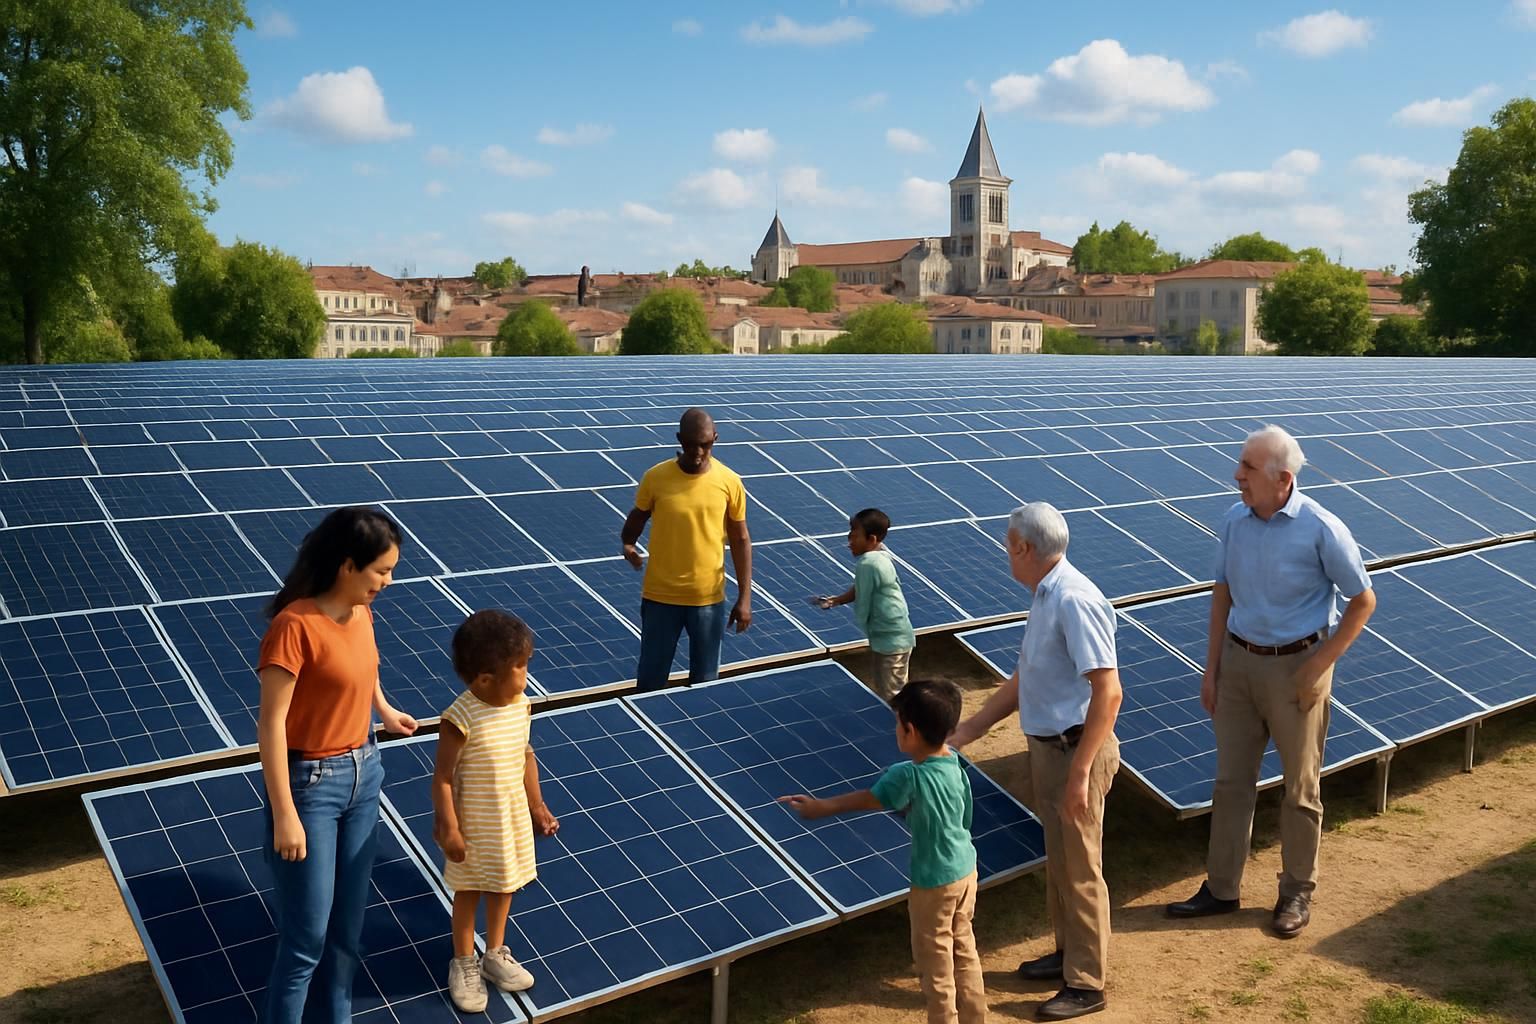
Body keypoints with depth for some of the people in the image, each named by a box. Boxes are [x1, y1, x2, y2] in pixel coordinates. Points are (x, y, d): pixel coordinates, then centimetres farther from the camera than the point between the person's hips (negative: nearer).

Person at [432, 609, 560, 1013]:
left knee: (504, 886, 22)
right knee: (468, 892, 14)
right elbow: (442, 779, -20)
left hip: (514, 816, 6)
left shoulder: (520, 704, -8)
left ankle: (495, 955, 44)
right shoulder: (461, 720, -28)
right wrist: (449, 829, -17)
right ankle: (463, 965, 35)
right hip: (474, 823, -6)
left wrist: (537, 806, 11)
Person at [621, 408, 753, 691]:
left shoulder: (729, 482, -7)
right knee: (650, 680, 8)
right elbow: (637, 518, 7)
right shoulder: (655, 477, -9)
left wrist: (744, 598, -2)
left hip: (709, 598, 0)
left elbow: (740, 540, 1)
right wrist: (628, 544, -16)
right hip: (660, 596, 0)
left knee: (704, 681, 11)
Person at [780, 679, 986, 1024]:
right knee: (964, 952, 21)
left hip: (934, 882, -7)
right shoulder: (954, 763, -6)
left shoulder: (908, 776, -27)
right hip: (965, 869, 8)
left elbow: (866, 799, -12)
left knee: (935, 964, 11)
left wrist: (819, 807, 2)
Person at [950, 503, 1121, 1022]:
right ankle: (1069, 952, 39)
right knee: (1058, 860, 22)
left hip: (1076, 751, -9)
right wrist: (972, 726, 15)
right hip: (1047, 747, 9)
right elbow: (1025, 676, 15)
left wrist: (1080, 771, -26)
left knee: (1080, 870, 5)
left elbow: (1108, 692, -26)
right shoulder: (1046, 595, 7)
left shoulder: (1074, 601, -24)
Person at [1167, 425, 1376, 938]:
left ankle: (1297, 891, 29)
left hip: (1294, 666, -4)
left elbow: (1363, 601, -8)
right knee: (1231, 781, 12)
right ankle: (1221, 887, 24)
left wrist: (1317, 668, -12)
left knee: (1300, 789, 11)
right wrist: (1211, 668, 7)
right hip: (1238, 660, 5)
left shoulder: (1321, 529, -17)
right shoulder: (1234, 520, -2)